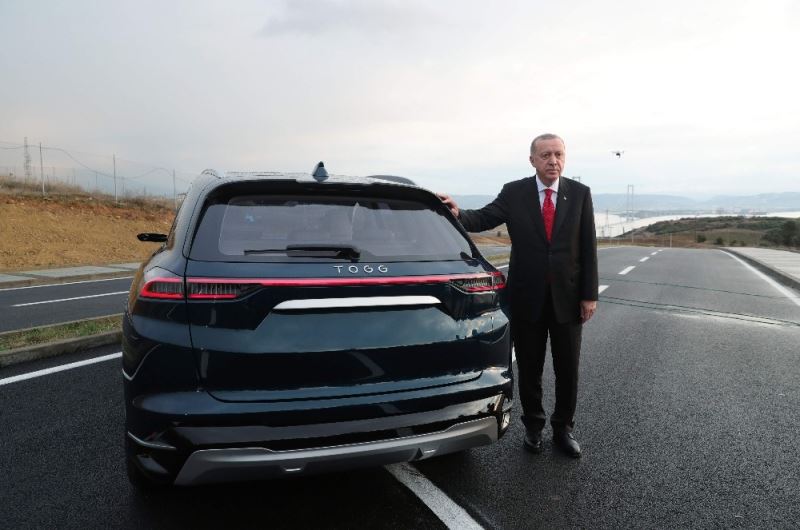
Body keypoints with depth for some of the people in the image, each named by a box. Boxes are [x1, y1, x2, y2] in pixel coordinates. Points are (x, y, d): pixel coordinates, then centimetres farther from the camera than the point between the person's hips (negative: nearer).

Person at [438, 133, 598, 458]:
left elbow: (588, 246, 0)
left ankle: (563, 428, 30)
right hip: (527, 297, -1)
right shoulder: (513, 193, -1)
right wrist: (458, 214, -33)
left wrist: (589, 294, -3)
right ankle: (533, 426, 32)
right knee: (529, 369, 12)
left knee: (568, 369, 11)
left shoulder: (580, 194, 1)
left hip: (568, 297, 1)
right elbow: (484, 218, -11)